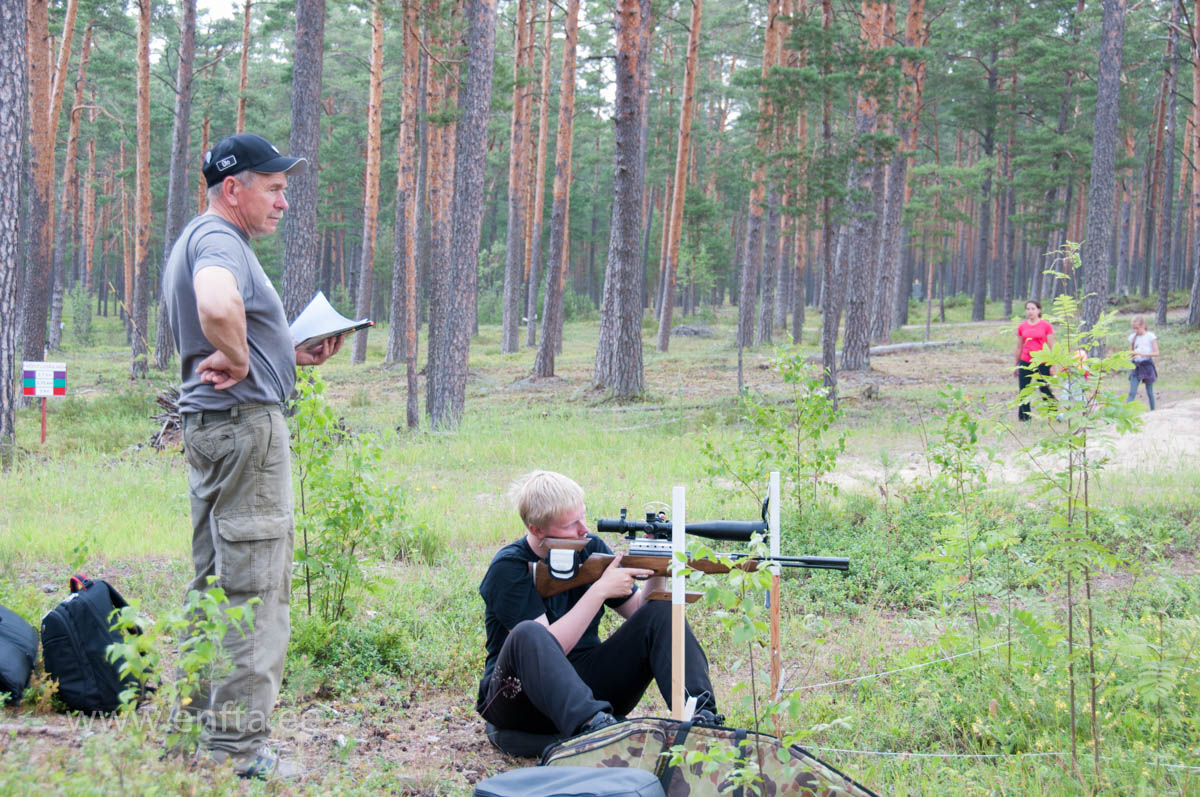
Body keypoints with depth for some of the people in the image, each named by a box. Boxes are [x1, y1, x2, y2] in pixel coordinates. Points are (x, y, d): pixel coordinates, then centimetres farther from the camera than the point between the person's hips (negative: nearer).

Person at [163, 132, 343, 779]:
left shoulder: (198, 239, 19)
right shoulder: (219, 241, -16)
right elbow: (218, 306, -40)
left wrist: (295, 356, 16)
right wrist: (238, 360, -22)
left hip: (210, 425, 11)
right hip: (244, 421, -11)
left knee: (214, 582, 18)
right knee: (254, 587, -6)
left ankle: (200, 723, 27)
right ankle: (236, 747, -3)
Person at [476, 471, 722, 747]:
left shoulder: (590, 548, 6)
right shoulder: (509, 567, -13)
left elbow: (639, 613, 7)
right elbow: (548, 647, -23)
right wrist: (600, 591, -24)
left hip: (587, 686, 6)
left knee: (662, 611, -10)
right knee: (528, 635, -38)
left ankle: (699, 714, -31)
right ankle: (591, 724, -57)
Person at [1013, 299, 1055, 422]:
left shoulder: (1046, 326, -2)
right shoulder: (1021, 327, 6)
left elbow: (1051, 347, -1)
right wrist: (1016, 365, 16)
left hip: (1042, 364, -3)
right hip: (1025, 363, 3)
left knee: (1045, 391, 4)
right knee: (1023, 392, 2)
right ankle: (1023, 418, 10)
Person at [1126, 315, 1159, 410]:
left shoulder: (1150, 336, -6)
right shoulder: (1133, 337, 8)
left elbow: (1156, 353, -10)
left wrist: (1142, 354, -22)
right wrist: (1131, 355, -12)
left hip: (1147, 365, -3)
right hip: (1136, 365, 3)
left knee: (1149, 392, 6)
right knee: (1132, 392, -6)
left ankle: (1153, 412, 17)